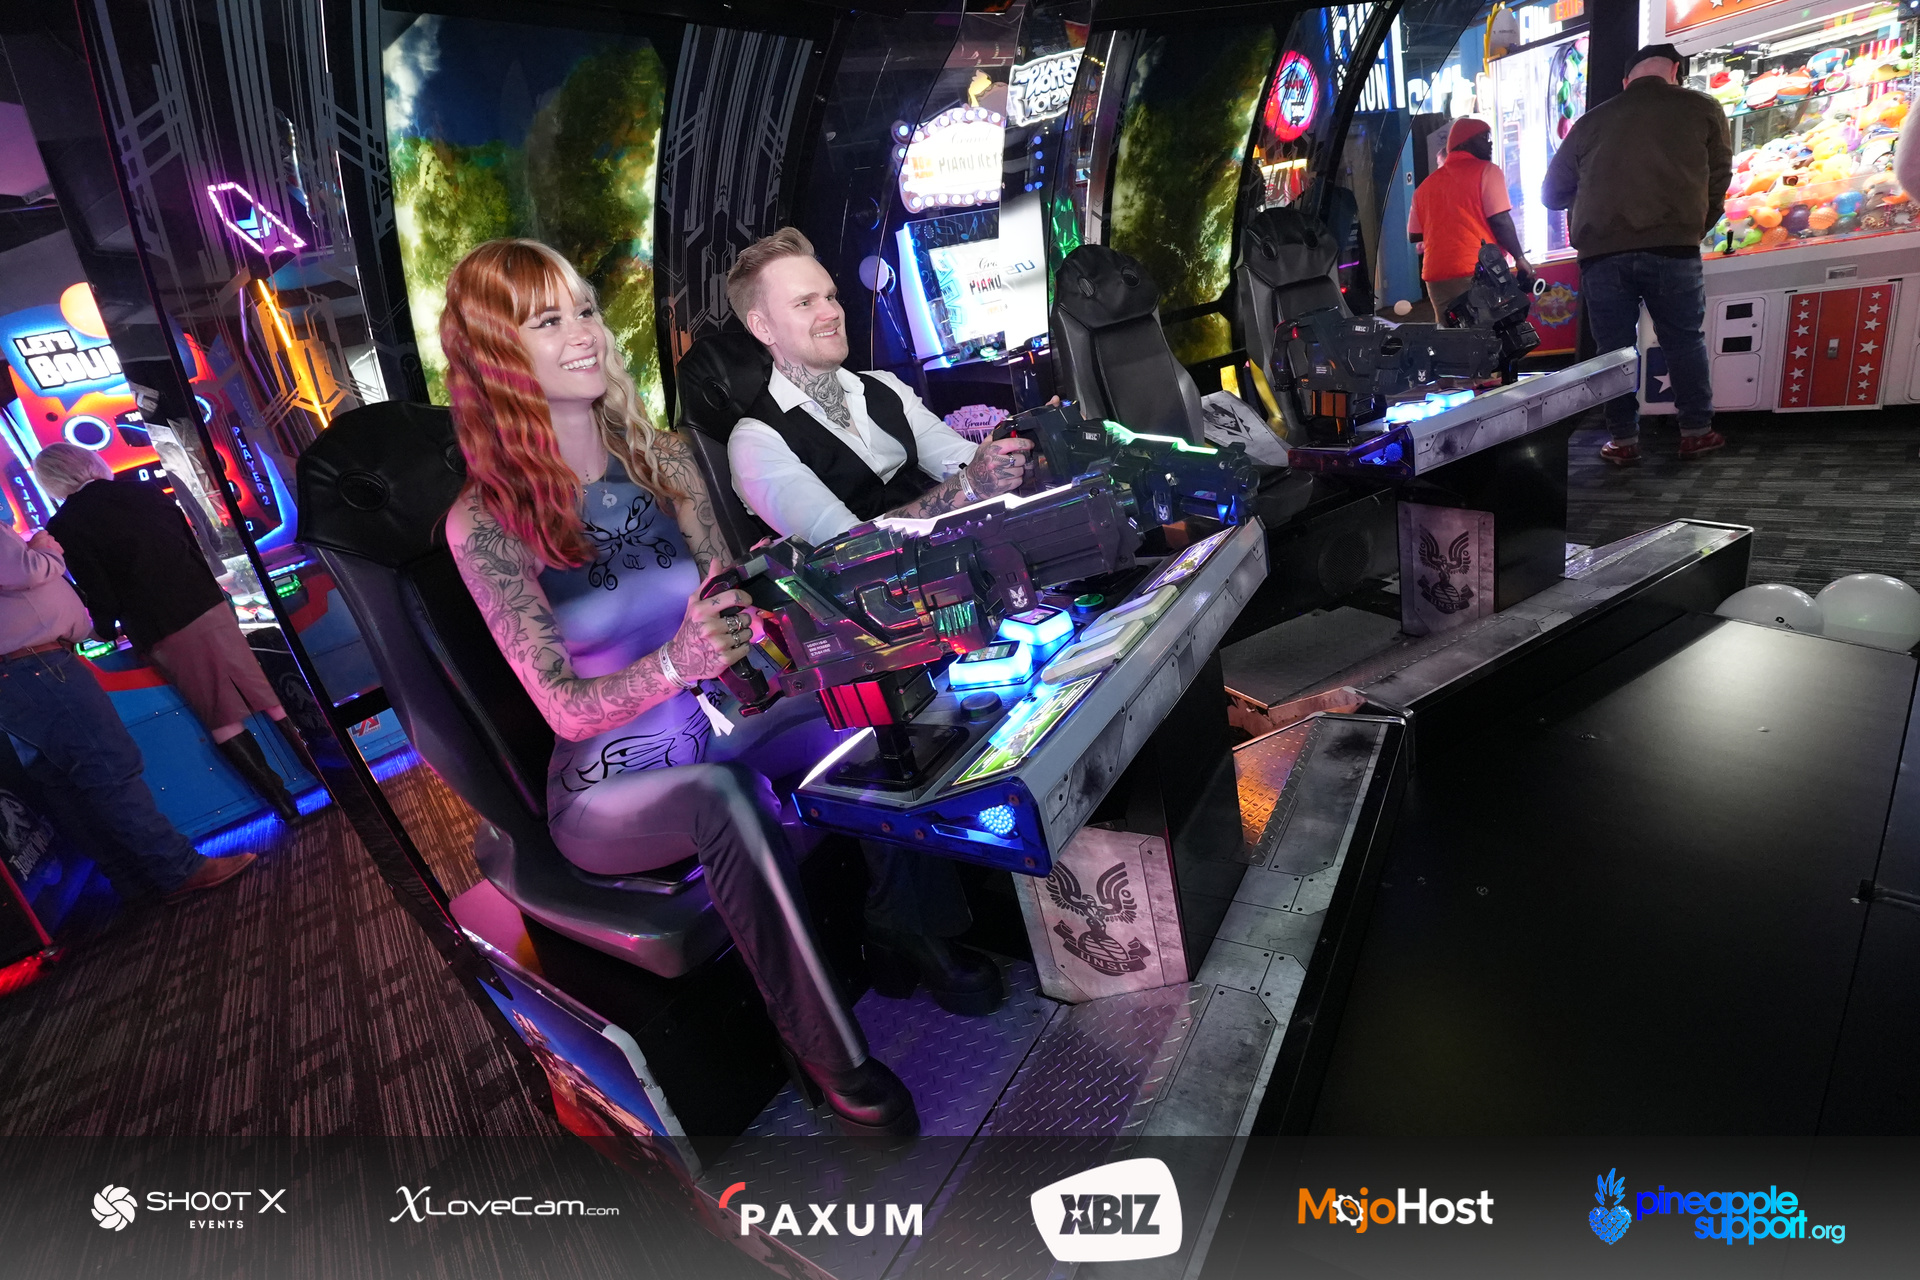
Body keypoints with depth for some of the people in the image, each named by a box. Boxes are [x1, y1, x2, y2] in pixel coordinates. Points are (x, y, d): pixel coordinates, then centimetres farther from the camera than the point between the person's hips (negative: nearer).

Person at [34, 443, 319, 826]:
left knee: (221, 717, 4)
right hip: (209, 605, 4)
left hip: (162, 633, -4)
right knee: (259, 691, 9)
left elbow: (98, 593, -6)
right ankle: (320, 777, 10)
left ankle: (284, 802, 4)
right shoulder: (145, 490, 7)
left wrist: (104, 630, 14)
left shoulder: (63, 528, -5)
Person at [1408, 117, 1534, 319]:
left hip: (1437, 275, 5)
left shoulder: (1426, 184, 16)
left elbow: (1414, 235, 19)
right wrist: (1520, 258, 3)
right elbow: (1500, 221, -7)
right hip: (1479, 272, -5)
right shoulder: (1486, 171, 1)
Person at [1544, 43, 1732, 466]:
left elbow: (1552, 194, 22)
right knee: (1685, 340, 11)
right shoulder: (1702, 109, 14)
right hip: (1672, 248, -1)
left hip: (1601, 253, 1)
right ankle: (1696, 432, 17)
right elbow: (1718, 181, 14)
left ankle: (1623, 440, 11)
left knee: (1614, 347, 8)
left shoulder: (1591, 121, 17)